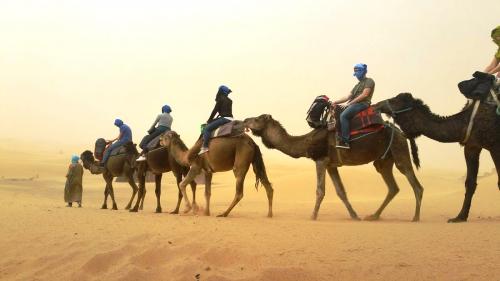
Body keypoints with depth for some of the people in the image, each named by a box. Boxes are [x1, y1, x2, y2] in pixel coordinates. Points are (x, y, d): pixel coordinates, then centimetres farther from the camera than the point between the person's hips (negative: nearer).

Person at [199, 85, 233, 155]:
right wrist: (213, 119, 28)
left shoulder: (220, 99, -4)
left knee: (207, 128, -14)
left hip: (224, 118, -9)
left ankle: (205, 147, -24)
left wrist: (209, 120, 8)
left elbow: (215, 110, -3)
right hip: (230, 119, 9)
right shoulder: (229, 100, 20)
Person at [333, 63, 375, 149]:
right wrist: (337, 102, 6)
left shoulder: (369, 81, 3)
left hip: (362, 103, -10)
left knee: (343, 115, -29)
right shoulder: (357, 85, 30)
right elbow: (348, 97, 22)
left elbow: (364, 94, -12)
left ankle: (345, 142, -35)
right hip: (354, 104, 10)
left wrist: (350, 103, -15)